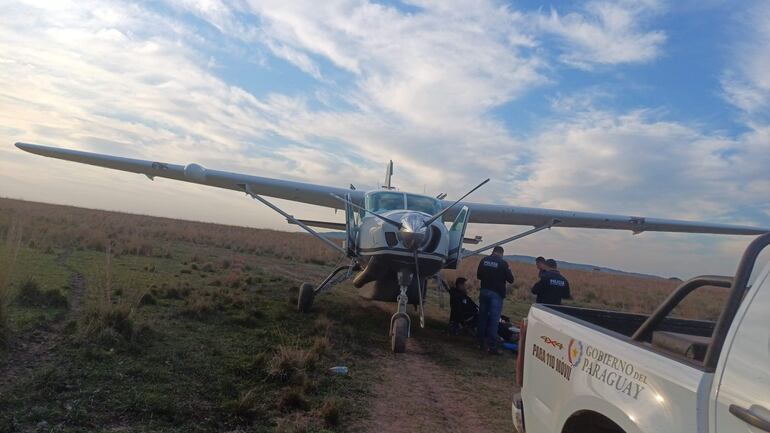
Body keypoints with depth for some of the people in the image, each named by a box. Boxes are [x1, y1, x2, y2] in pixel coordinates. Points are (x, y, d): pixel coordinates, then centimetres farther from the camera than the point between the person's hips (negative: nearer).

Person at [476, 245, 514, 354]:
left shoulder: (484, 260, 2)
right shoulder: (503, 263, -9)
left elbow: (478, 276, 12)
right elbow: (510, 279, -5)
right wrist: (509, 271, 13)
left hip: (484, 291, 4)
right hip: (497, 293, -4)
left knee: (482, 317, 12)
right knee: (494, 320, -3)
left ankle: (481, 343, 19)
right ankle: (492, 346, -3)